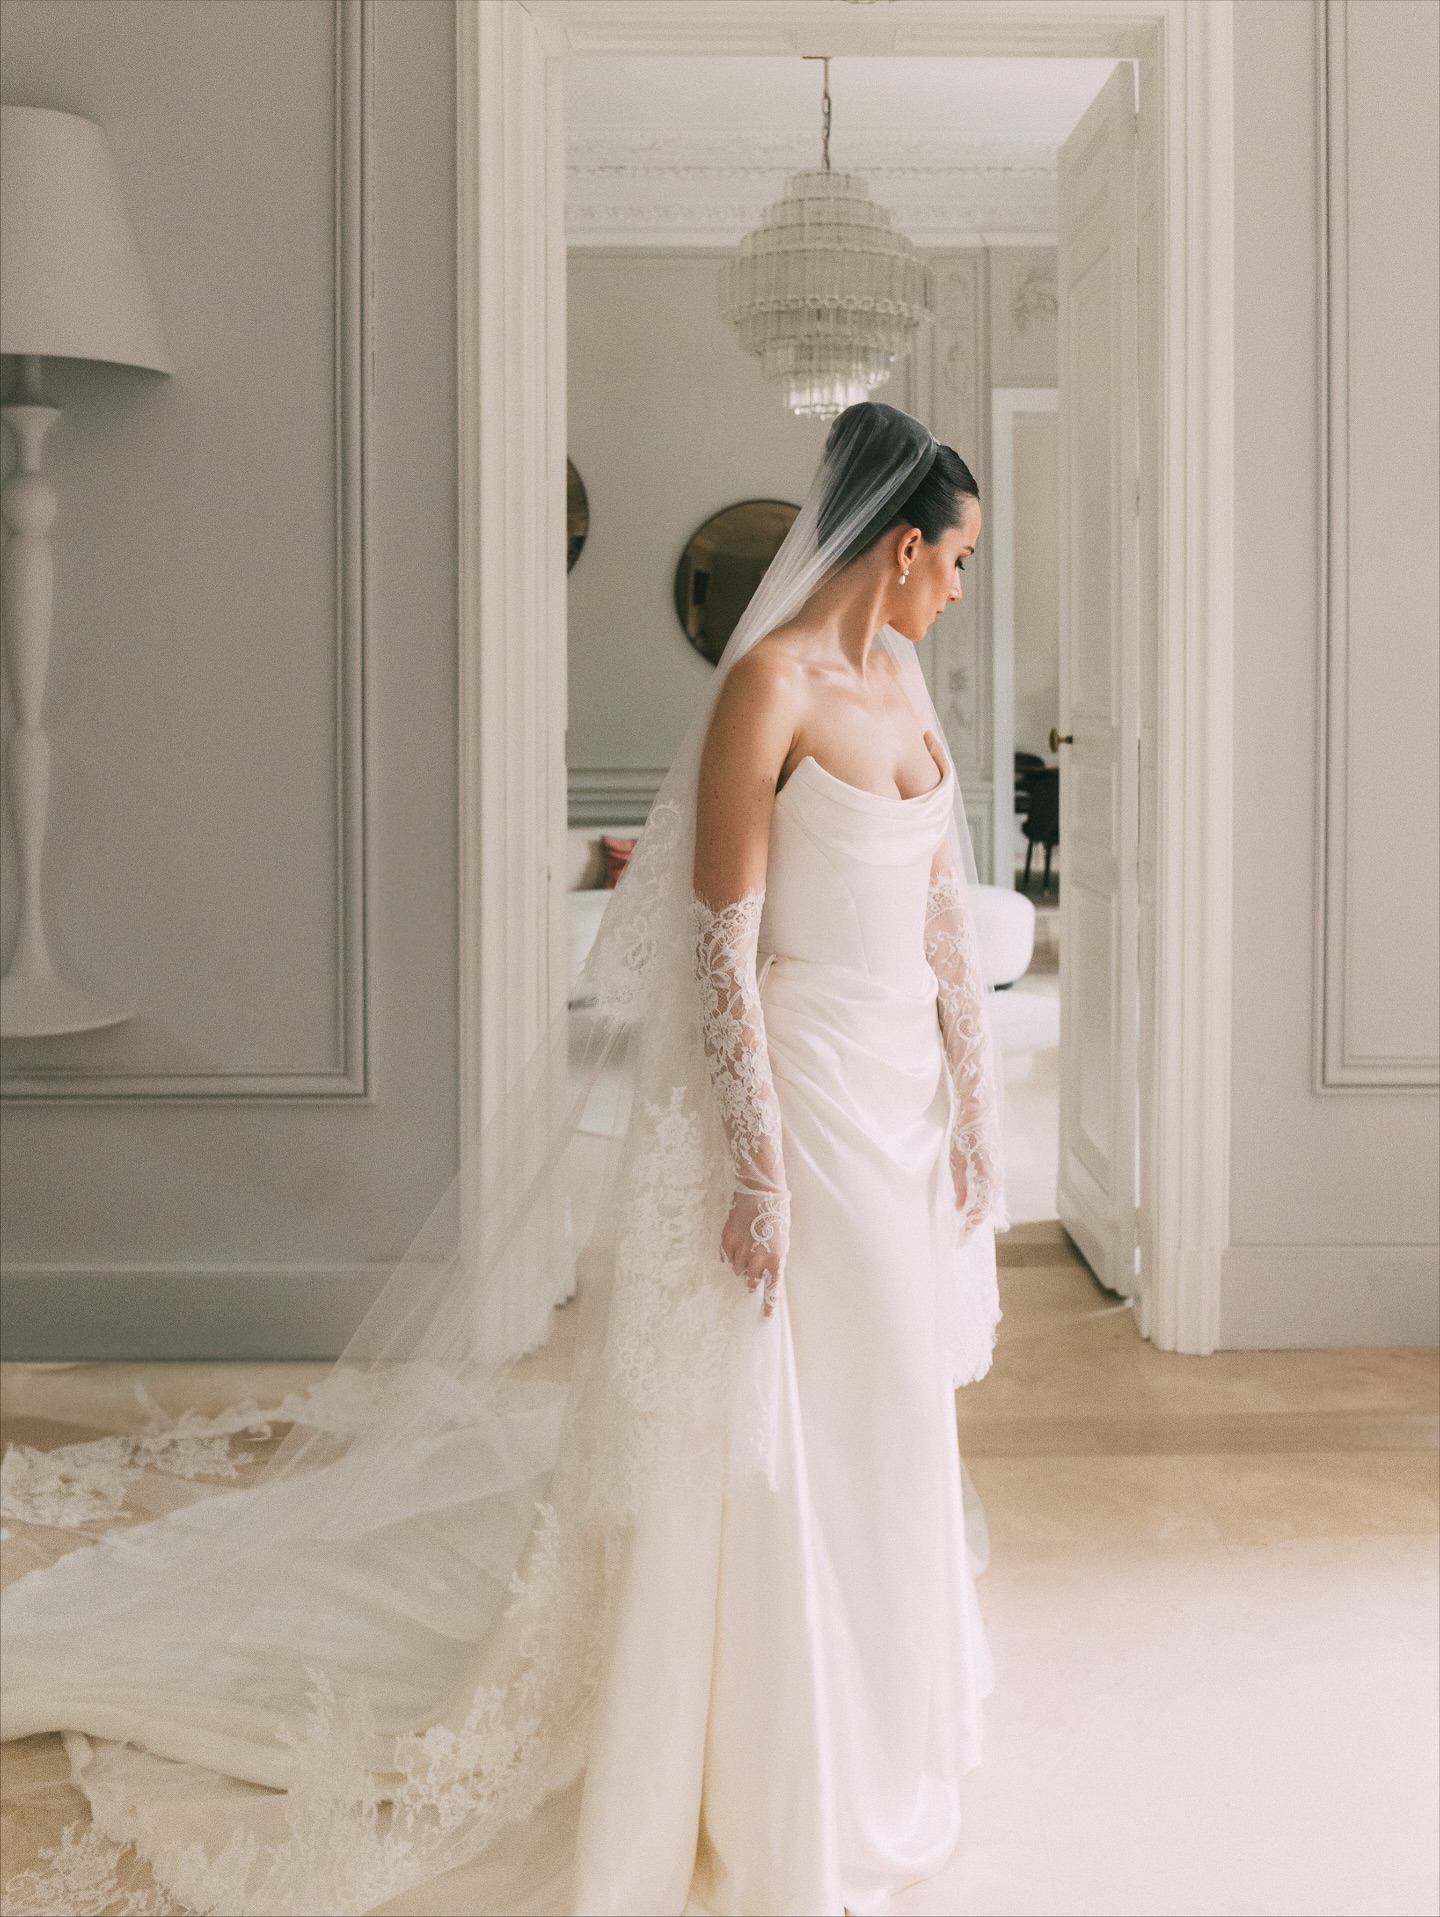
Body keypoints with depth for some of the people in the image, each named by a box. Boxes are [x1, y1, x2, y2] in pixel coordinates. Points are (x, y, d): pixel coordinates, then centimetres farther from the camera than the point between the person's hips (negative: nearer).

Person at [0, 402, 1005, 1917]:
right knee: (763, 1455, 3)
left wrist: (972, 1106, 13)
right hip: (796, 1087, -8)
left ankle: (854, 1734, 38)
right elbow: (722, 944, -18)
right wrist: (757, 1157, -20)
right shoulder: (767, 683, -15)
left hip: (903, 1096, 8)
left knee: (878, 1435, 19)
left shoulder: (899, 677, 10)